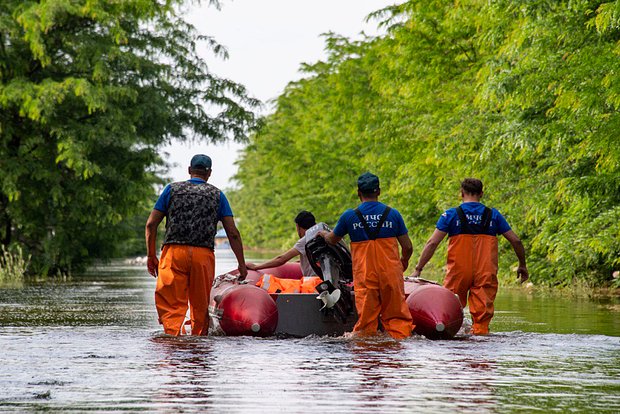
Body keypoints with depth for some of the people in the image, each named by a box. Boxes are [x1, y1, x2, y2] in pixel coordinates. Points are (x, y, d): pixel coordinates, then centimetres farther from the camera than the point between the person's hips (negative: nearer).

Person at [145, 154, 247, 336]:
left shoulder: (172, 189, 12)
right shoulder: (217, 195, 13)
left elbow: (151, 224, 6)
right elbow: (233, 233, 8)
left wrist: (151, 256, 13)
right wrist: (241, 264, 13)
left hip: (174, 252, -1)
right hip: (204, 255, 1)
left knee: (170, 304, -6)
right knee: (201, 306, 12)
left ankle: (172, 335, -27)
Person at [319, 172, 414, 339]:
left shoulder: (349, 216, -1)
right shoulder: (393, 214, 1)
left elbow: (332, 240, 18)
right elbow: (407, 247, 4)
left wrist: (324, 234, 41)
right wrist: (404, 262, 26)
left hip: (364, 276, 0)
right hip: (391, 274, 0)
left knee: (366, 318, 4)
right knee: (396, 315, 6)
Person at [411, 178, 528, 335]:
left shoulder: (451, 215, 0)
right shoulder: (493, 215, 6)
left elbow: (432, 243, -5)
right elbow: (515, 241, 8)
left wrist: (418, 269, -2)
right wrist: (522, 265, 21)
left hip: (458, 273, -1)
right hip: (485, 274, 1)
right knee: (483, 313, 2)